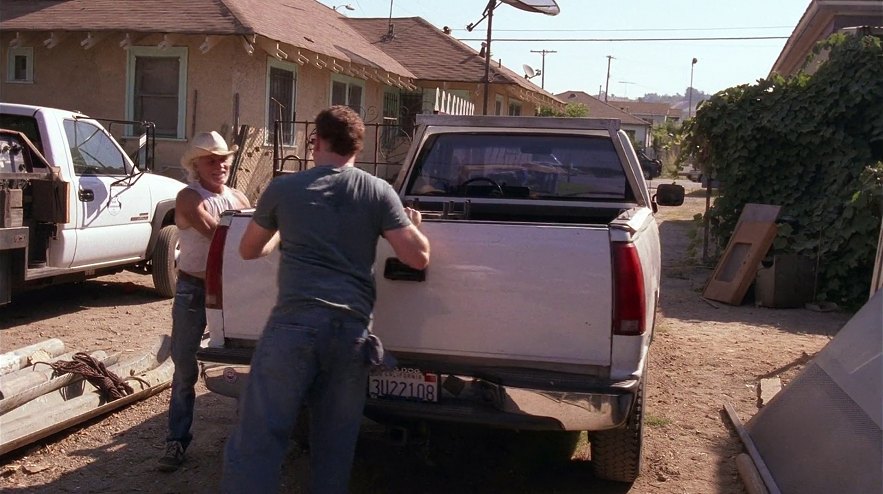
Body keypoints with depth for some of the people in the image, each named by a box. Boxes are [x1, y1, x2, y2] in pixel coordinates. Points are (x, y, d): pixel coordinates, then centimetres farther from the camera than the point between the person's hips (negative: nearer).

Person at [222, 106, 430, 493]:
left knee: (258, 437, 2)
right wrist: (414, 225, 24)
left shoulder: (283, 189, 7)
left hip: (294, 323, -2)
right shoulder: (378, 192, 7)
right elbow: (419, 257, 3)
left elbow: (248, 250, 20)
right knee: (334, 444, 13)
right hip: (352, 329, 2)